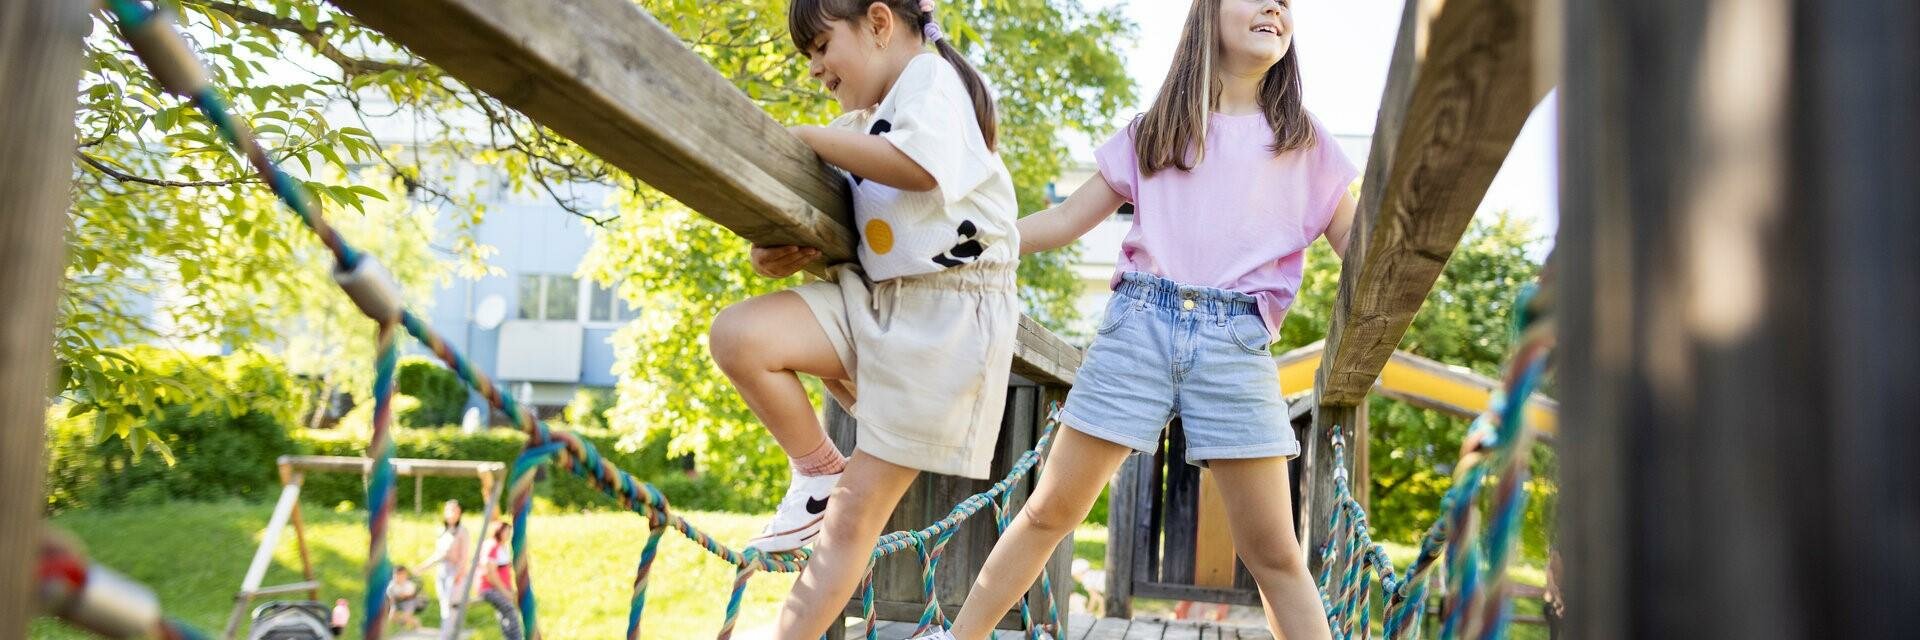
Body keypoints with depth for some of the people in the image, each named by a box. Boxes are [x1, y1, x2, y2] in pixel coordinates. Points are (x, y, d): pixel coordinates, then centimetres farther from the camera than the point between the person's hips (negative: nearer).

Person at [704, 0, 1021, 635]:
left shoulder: (932, 74, -5)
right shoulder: (863, 123, 18)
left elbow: (918, 165, -25)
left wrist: (799, 135, -18)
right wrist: (778, 254, -6)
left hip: (948, 313, -7)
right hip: (871, 297, 7)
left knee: (855, 512, -3)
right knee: (737, 335, -17)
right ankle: (820, 473, 0)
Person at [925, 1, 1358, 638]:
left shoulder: (1305, 140, 13)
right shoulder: (1155, 129, 14)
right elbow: (1067, 220, 14)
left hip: (1236, 341, 0)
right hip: (1138, 324, 1)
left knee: (1274, 553, -3)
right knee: (1049, 512, 4)